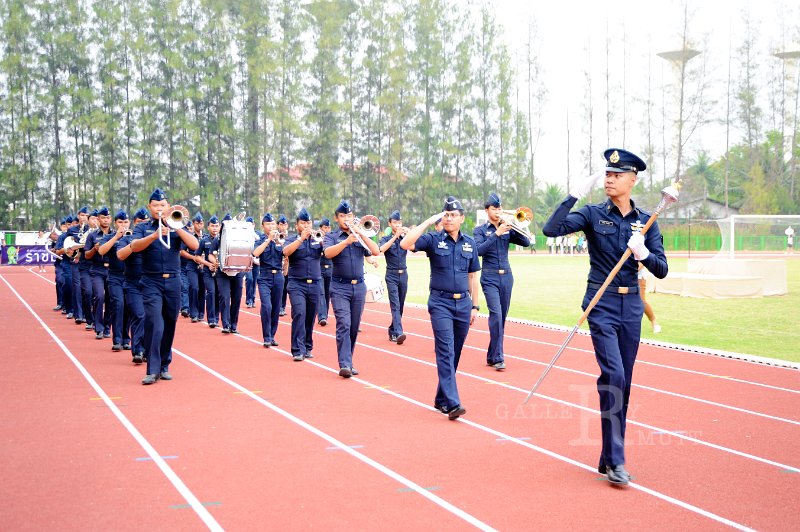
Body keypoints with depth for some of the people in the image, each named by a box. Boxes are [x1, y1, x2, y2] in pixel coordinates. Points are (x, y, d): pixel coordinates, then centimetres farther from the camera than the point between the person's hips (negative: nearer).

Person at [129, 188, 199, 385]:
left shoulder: (176, 227, 11)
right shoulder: (143, 228, 8)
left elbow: (194, 245, -4)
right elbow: (134, 247, -12)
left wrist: (177, 228, -16)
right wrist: (154, 236, -28)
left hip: (173, 281, 2)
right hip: (151, 282, -2)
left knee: (169, 325, 6)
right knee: (154, 323, -15)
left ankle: (164, 366, 17)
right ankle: (152, 370, -15)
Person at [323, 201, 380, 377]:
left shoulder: (360, 236, 12)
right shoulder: (331, 236, 4)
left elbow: (376, 251, -3)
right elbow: (328, 253, -17)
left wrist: (361, 235, -13)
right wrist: (347, 241, -28)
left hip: (359, 287, 4)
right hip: (340, 287, -4)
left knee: (354, 327, 8)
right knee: (344, 324, -14)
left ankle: (348, 362, 18)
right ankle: (344, 365, -18)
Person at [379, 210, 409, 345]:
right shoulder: (386, 239, 2)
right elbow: (382, 249, -21)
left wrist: (409, 234, -21)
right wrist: (395, 236, -26)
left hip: (404, 275, 4)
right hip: (392, 275, -4)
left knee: (400, 306, 10)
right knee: (395, 304, -15)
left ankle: (392, 331, 24)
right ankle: (398, 333, -26)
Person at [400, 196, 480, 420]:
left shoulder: (470, 243, 10)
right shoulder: (433, 240, -2)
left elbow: (472, 276, 15)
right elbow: (405, 244, -19)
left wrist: (475, 306, 12)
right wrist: (428, 222, -17)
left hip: (463, 303, 4)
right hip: (440, 303, -4)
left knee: (455, 354, 9)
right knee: (446, 352, -14)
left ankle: (441, 399, 21)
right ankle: (452, 403, -19)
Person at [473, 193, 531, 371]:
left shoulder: (507, 229, 10)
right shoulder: (480, 230, 1)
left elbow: (526, 242, -1)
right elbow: (479, 250, -15)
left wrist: (512, 228, -13)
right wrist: (497, 233, -20)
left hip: (506, 276, 4)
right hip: (490, 277, -4)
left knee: (502, 316, 7)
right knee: (496, 313, -18)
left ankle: (491, 356, 17)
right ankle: (498, 358, -16)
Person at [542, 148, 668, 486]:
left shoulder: (646, 221, 6)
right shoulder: (593, 214, -2)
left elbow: (661, 270, 2)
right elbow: (551, 229, -16)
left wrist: (644, 253, -17)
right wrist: (574, 195, -20)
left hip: (631, 307, 4)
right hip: (602, 306, -4)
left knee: (623, 382, 8)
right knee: (613, 375, -17)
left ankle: (609, 457, 20)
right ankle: (615, 461, -12)